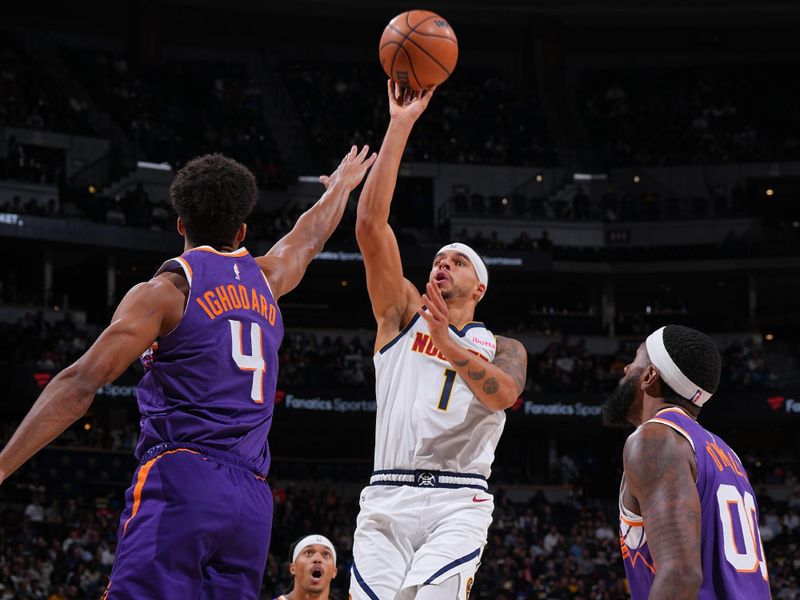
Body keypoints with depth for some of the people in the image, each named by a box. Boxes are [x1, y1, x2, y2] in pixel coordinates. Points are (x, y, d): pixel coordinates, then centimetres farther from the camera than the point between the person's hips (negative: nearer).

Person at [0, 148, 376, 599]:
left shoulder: (165, 291, 1)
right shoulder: (265, 280, 18)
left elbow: (80, 385, -8)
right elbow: (309, 238, 42)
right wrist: (341, 186, 64)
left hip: (181, 481, -6)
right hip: (253, 500, 6)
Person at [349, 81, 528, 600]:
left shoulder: (503, 349, 17)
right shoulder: (402, 315, 17)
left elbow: (504, 395, -9)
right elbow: (370, 224, 6)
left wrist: (447, 344, -23)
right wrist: (401, 125, 2)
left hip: (457, 504, -1)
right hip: (387, 499, 1)